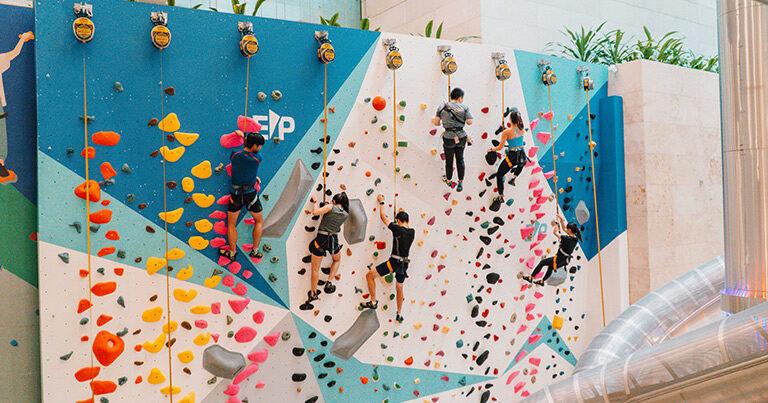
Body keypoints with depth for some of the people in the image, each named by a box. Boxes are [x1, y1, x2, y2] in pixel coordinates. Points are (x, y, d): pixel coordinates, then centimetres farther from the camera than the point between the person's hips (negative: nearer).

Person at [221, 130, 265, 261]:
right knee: (259, 221, 20)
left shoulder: (234, 156, -7)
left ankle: (232, 253, 22)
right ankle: (254, 251, 20)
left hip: (235, 194, 2)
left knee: (231, 224, 17)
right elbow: (255, 152, 7)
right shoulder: (257, 158, -14)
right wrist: (244, 135, 16)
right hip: (250, 194, -2)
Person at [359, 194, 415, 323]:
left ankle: (373, 302, 1)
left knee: (369, 275, 1)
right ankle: (399, 314, 29)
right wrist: (403, 214, 42)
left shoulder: (397, 229, -13)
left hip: (395, 262, -7)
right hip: (404, 263, 7)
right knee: (399, 288, 23)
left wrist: (381, 202, 11)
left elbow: (383, 217, -3)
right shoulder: (412, 232, 5)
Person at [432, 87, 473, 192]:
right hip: (461, 136, 0)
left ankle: (448, 180, 38)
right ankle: (461, 182, 22)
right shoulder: (464, 107, -4)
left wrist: (433, 120, 21)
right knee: (460, 159, 17)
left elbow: (436, 123, -2)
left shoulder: (442, 106, -1)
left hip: (449, 137, 0)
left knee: (449, 160, 17)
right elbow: (469, 122, -6)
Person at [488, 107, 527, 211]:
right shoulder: (522, 130, -1)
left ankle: (500, 197, 16)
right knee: (521, 163, 46)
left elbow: (500, 147, -9)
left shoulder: (506, 132, -14)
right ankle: (513, 178, 48)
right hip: (522, 156, 5)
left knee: (499, 175, 13)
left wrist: (492, 149, 11)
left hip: (512, 157, -5)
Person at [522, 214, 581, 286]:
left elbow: (556, 233, -18)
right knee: (551, 266, 31)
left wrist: (557, 223, -5)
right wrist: (562, 220, 7)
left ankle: (531, 278, 16)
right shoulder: (575, 238, -5)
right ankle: (542, 281, 50)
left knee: (542, 262, 9)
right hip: (565, 260, 9)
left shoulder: (568, 239, -29)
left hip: (559, 260, -9)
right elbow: (564, 229, 10)